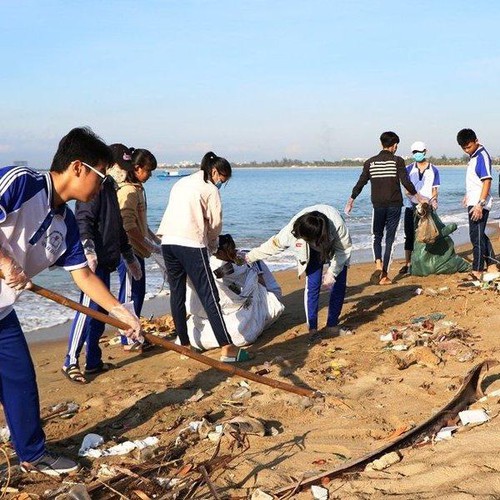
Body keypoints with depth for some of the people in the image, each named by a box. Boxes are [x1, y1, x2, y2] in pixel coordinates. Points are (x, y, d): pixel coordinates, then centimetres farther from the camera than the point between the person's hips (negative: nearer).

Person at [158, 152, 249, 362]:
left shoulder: (181, 183, 22)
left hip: (168, 242, 7)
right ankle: (227, 348, -9)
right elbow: (215, 223, 4)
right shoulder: (210, 189, 3)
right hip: (191, 244, -7)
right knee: (209, 296, -7)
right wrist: (213, 246, 23)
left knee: (177, 294, 12)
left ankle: (184, 345, 16)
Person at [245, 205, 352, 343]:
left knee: (338, 284, -7)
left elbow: (344, 249, -24)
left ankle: (332, 325, 6)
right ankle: (312, 328, -6)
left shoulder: (338, 224, -44)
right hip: (313, 251, 0)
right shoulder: (293, 229, -39)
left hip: (335, 247, 0)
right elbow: (274, 244, -21)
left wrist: (332, 272, -25)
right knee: (312, 285, -12)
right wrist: (249, 257, -17)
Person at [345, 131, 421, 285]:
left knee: (377, 237, 15)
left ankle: (378, 265, -12)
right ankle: (384, 275, 4)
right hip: (394, 205, -1)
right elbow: (406, 182, -10)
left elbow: (360, 183, 6)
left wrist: (351, 200, 19)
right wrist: (417, 196, 4)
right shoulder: (397, 161, -4)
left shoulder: (370, 162, 3)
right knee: (390, 239, 6)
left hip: (378, 205, 1)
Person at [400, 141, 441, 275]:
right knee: (410, 235, 2)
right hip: (412, 206, 0)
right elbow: (407, 189, 1)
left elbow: (434, 190, 6)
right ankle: (408, 263, 7)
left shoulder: (433, 170, 6)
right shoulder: (409, 169, 6)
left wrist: (433, 200, -15)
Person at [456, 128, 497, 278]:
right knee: (480, 235, 16)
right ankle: (491, 266, 24)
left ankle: (477, 271, -1)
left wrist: (479, 204, -27)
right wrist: (469, 195, 34)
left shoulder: (482, 155, -15)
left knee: (477, 236, -6)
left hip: (479, 204, -10)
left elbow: (487, 181, -21)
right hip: (474, 202, 10)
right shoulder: (474, 156, 14)